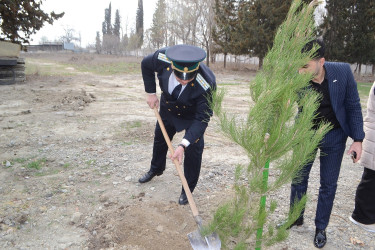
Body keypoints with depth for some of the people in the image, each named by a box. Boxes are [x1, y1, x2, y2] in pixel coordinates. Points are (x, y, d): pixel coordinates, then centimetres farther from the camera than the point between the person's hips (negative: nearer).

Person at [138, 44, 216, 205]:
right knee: (160, 139, 21)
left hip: (193, 115, -4)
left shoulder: (206, 84, -43)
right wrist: (150, 92, -11)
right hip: (168, 108, 4)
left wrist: (183, 144, -43)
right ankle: (156, 169, 51)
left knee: (194, 149, -10)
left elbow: (202, 118, -36)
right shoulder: (163, 58, -34)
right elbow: (145, 65, -10)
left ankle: (188, 189, 14)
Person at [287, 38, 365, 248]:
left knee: (329, 184, 8)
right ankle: (296, 218, 34)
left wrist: (358, 139, -11)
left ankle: (321, 227, 28)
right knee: (299, 178, 11)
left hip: (335, 136, 0)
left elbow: (353, 106, -9)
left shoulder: (343, 71, -20)